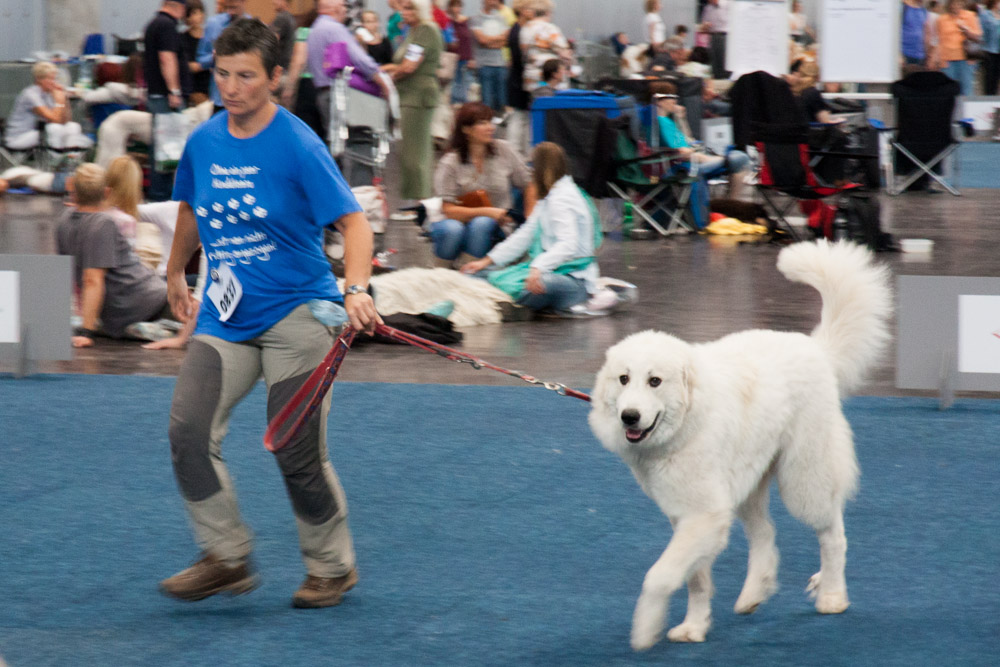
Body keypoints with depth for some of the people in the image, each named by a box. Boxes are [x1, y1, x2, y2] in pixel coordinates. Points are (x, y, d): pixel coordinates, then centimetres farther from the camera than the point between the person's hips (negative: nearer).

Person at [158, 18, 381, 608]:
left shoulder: (298, 146, -12)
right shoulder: (203, 143, 4)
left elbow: (353, 221, -16)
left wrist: (357, 288, -33)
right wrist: (176, 273, 33)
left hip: (295, 314, -5)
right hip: (224, 318, 5)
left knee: (299, 454, -2)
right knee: (189, 432, -13)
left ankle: (333, 569, 18)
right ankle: (228, 558, 0)